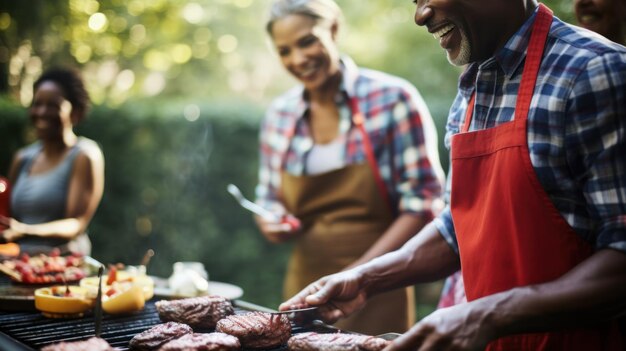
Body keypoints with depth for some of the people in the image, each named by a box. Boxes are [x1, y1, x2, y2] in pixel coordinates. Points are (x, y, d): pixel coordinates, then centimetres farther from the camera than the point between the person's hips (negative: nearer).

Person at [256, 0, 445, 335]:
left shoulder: (392, 98, -11)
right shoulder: (279, 115, 3)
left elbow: (423, 202, -12)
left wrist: (360, 273, -18)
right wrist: (271, 222, -8)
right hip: (304, 284, 4)